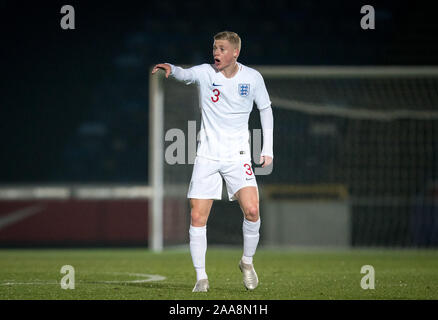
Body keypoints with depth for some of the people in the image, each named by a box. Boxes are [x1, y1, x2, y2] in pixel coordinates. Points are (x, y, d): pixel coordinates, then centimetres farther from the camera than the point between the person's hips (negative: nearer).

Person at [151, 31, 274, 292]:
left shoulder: (252, 77, 0)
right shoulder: (205, 72, -3)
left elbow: (266, 110, 11)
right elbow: (184, 74, -19)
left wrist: (268, 149, 8)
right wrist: (170, 68, -43)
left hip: (238, 156, 0)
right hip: (207, 156, 0)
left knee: (251, 210, -18)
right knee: (197, 218, -6)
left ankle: (247, 261, 7)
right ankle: (201, 277, 5)